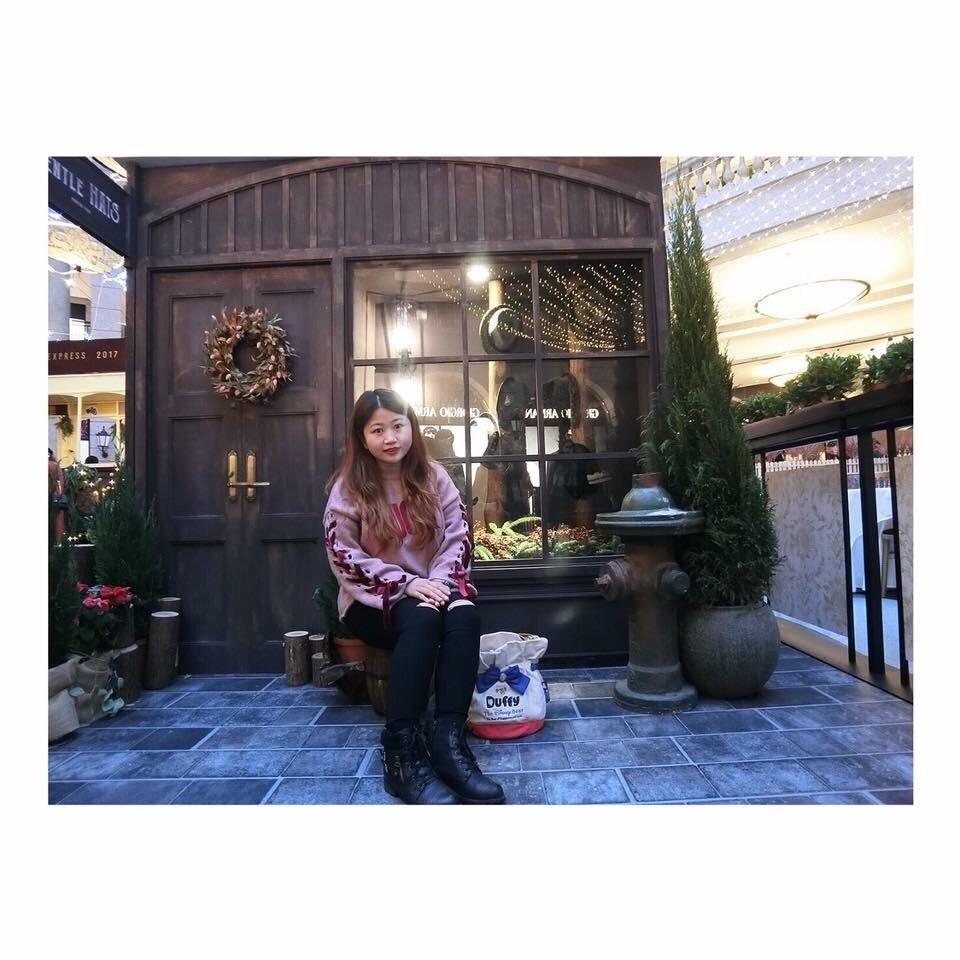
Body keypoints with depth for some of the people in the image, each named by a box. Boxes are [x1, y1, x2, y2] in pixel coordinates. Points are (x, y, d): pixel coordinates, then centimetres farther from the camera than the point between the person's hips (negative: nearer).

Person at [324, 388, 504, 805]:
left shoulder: (433, 477, 5)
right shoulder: (349, 486, -3)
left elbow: (458, 537, 1)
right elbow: (344, 557, -11)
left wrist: (439, 579, -19)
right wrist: (405, 584, -21)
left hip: (428, 588, 3)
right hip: (373, 600, -2)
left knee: (464, 613, -31)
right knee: (421, 618, -35)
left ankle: (449, 738, -33)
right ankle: (400, 750, -33)